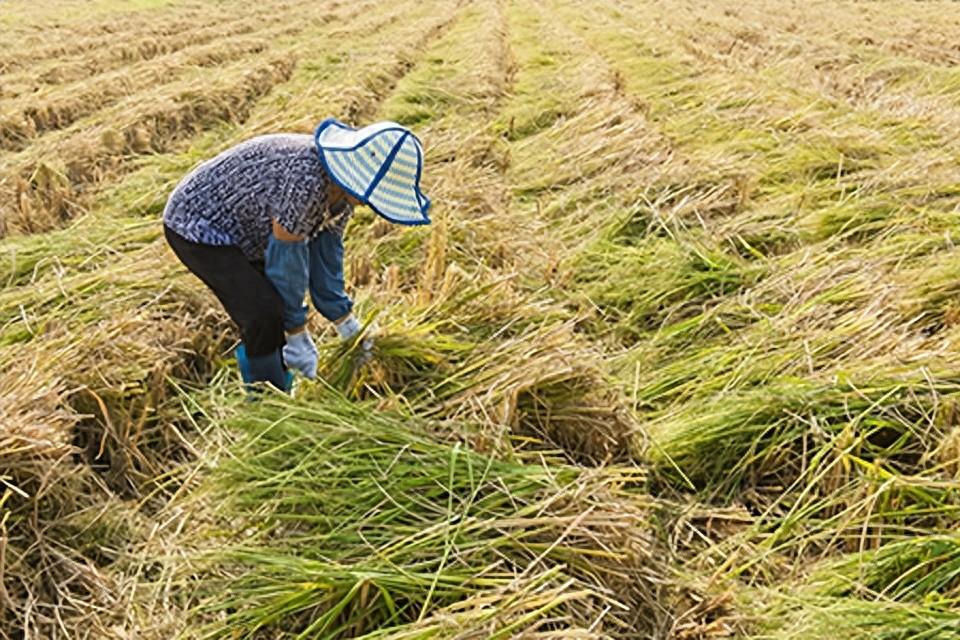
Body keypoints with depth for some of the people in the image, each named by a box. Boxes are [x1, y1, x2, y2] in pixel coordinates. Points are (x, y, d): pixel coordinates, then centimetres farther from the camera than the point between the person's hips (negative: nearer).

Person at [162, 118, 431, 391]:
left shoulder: (342, 185, -9)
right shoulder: (305, 176, -35)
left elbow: (326, 252, -1)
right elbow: (287, 256, -28)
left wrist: (350, 330, 3)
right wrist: (298, 336, -18)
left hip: (241, 232, 9)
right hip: (197, 225, -8)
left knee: (281, 313, 6)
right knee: (264, 313, -20)